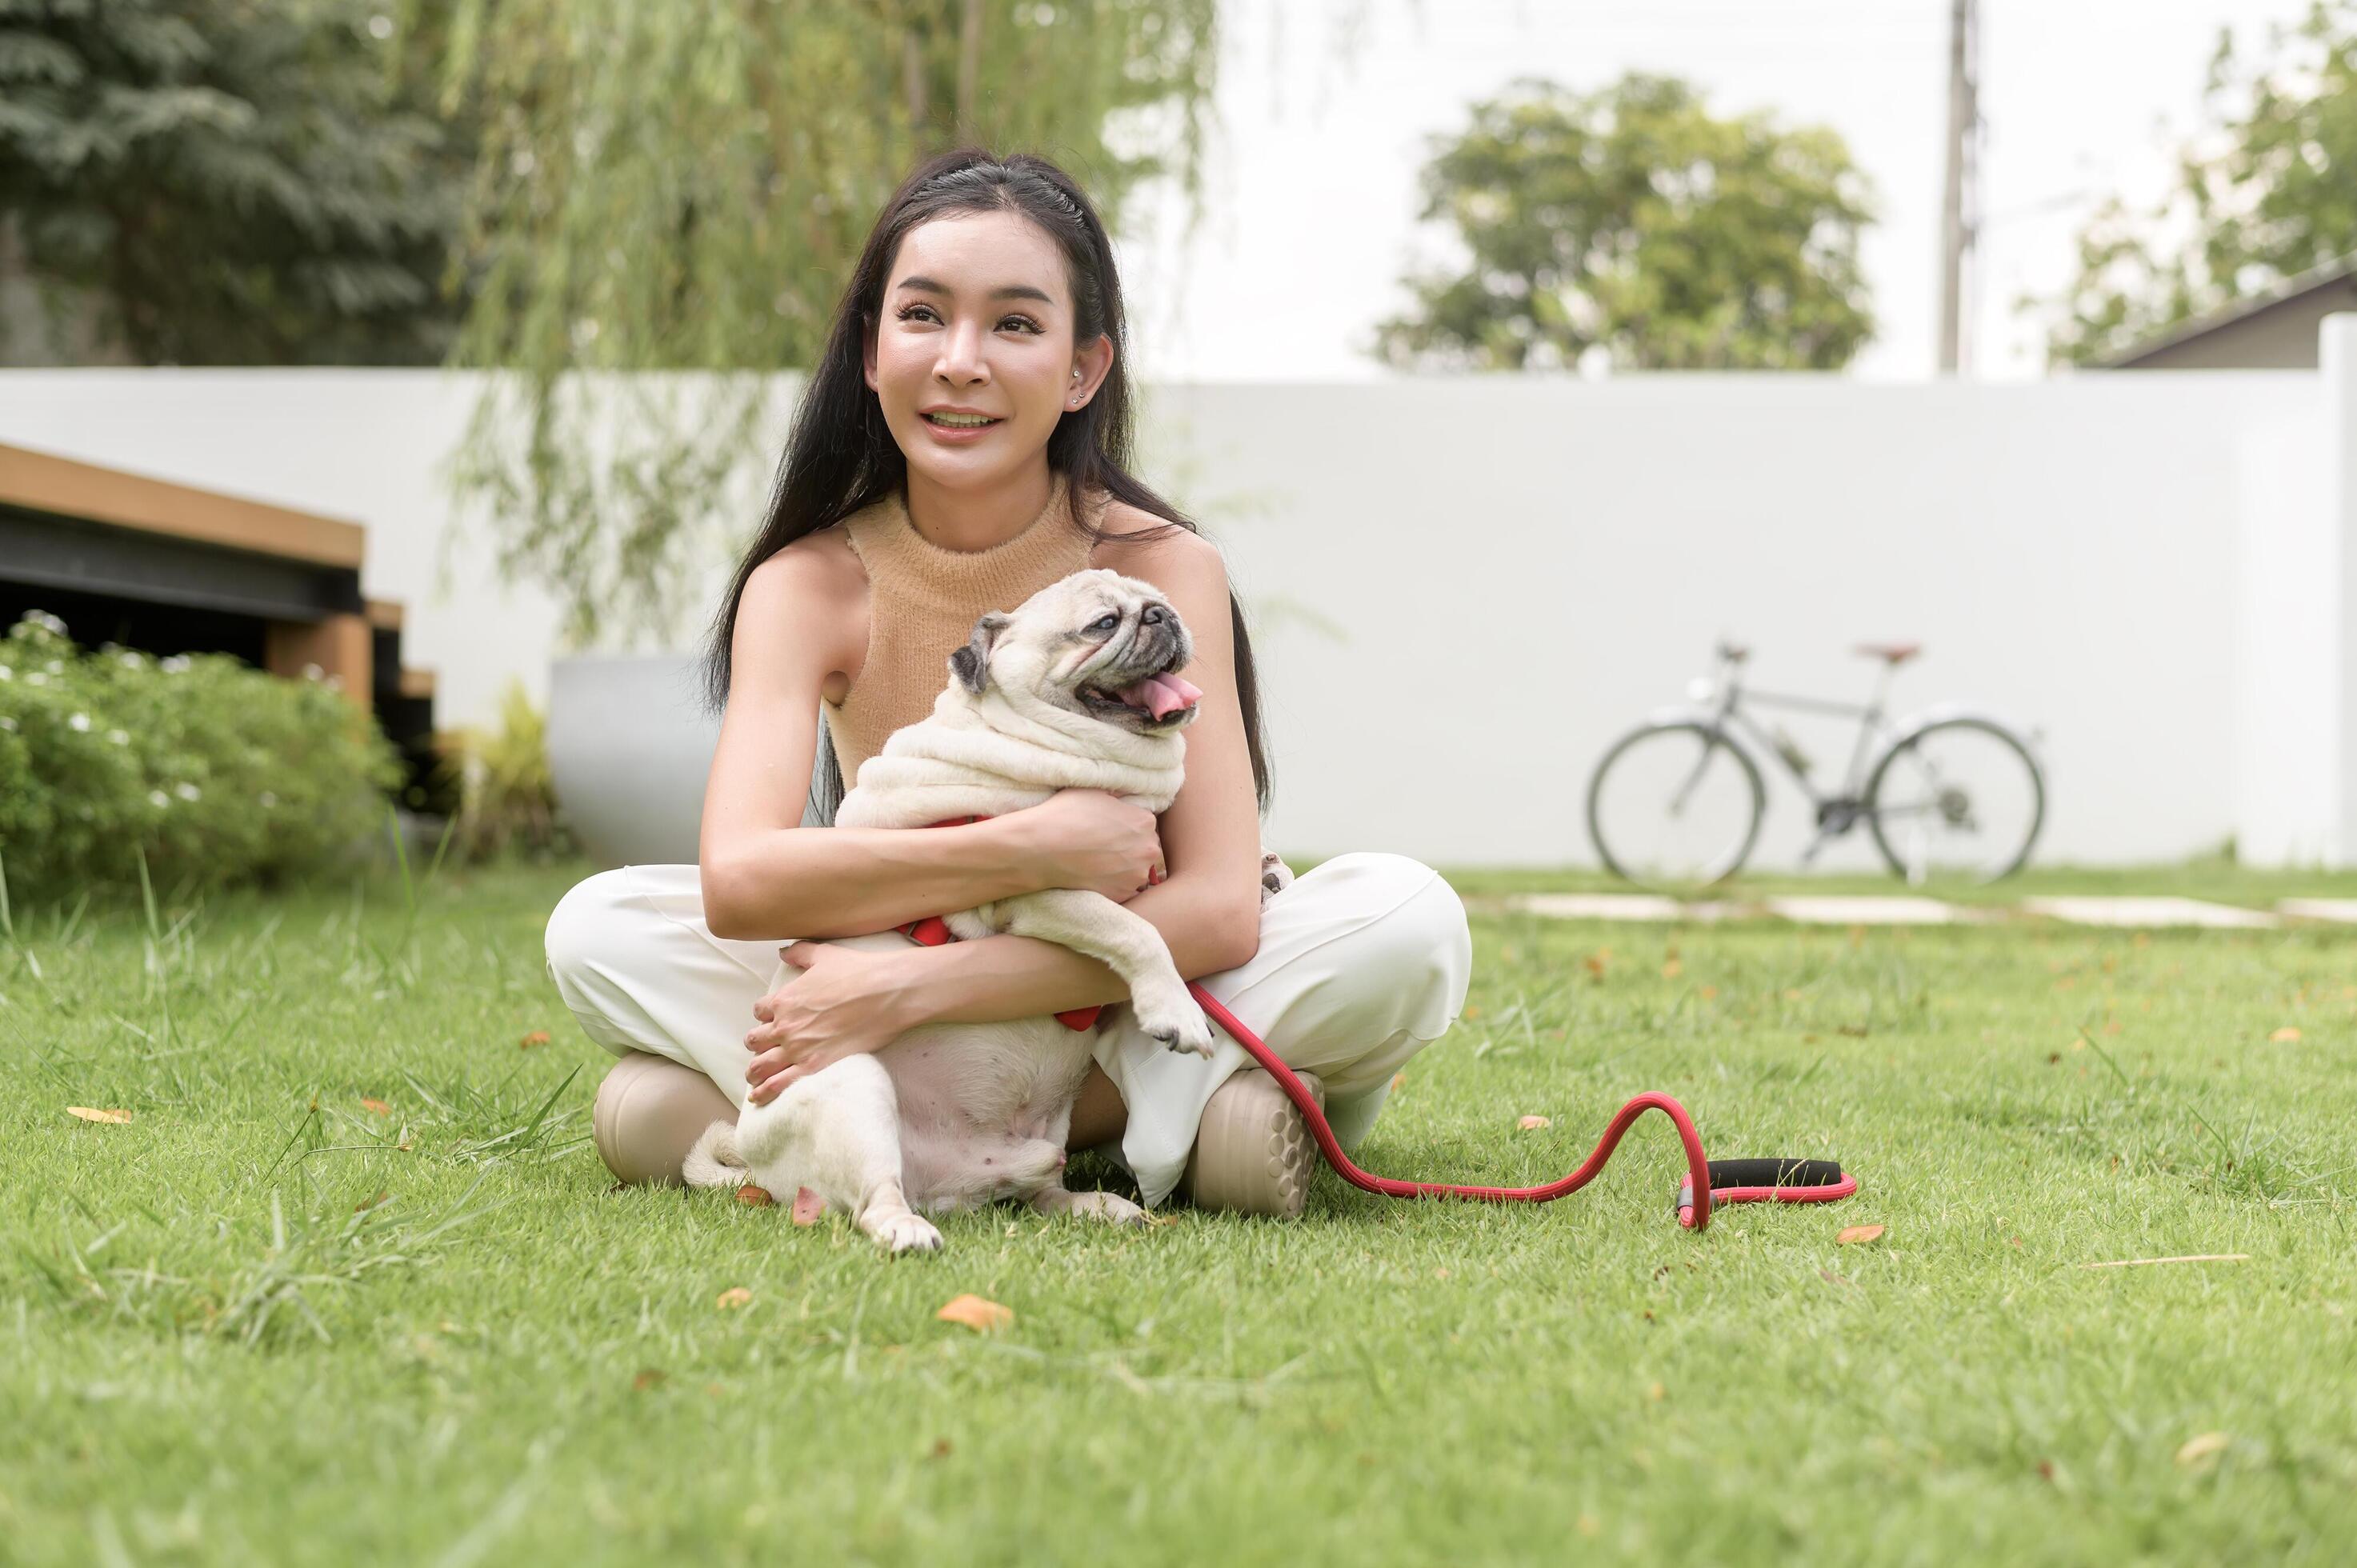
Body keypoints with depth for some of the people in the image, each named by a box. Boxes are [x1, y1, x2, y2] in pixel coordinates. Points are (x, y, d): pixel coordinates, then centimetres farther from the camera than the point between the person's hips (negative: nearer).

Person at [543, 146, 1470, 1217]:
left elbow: (1219, 909, -26)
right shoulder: (810, 585, -13)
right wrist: (1035, 847, -36)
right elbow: (737, 880, -28)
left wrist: (907, 986, -34)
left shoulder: (1159, 567, -16)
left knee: (1409, 922, -27)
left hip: (1122, 998, -1)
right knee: (598, 928, -21)